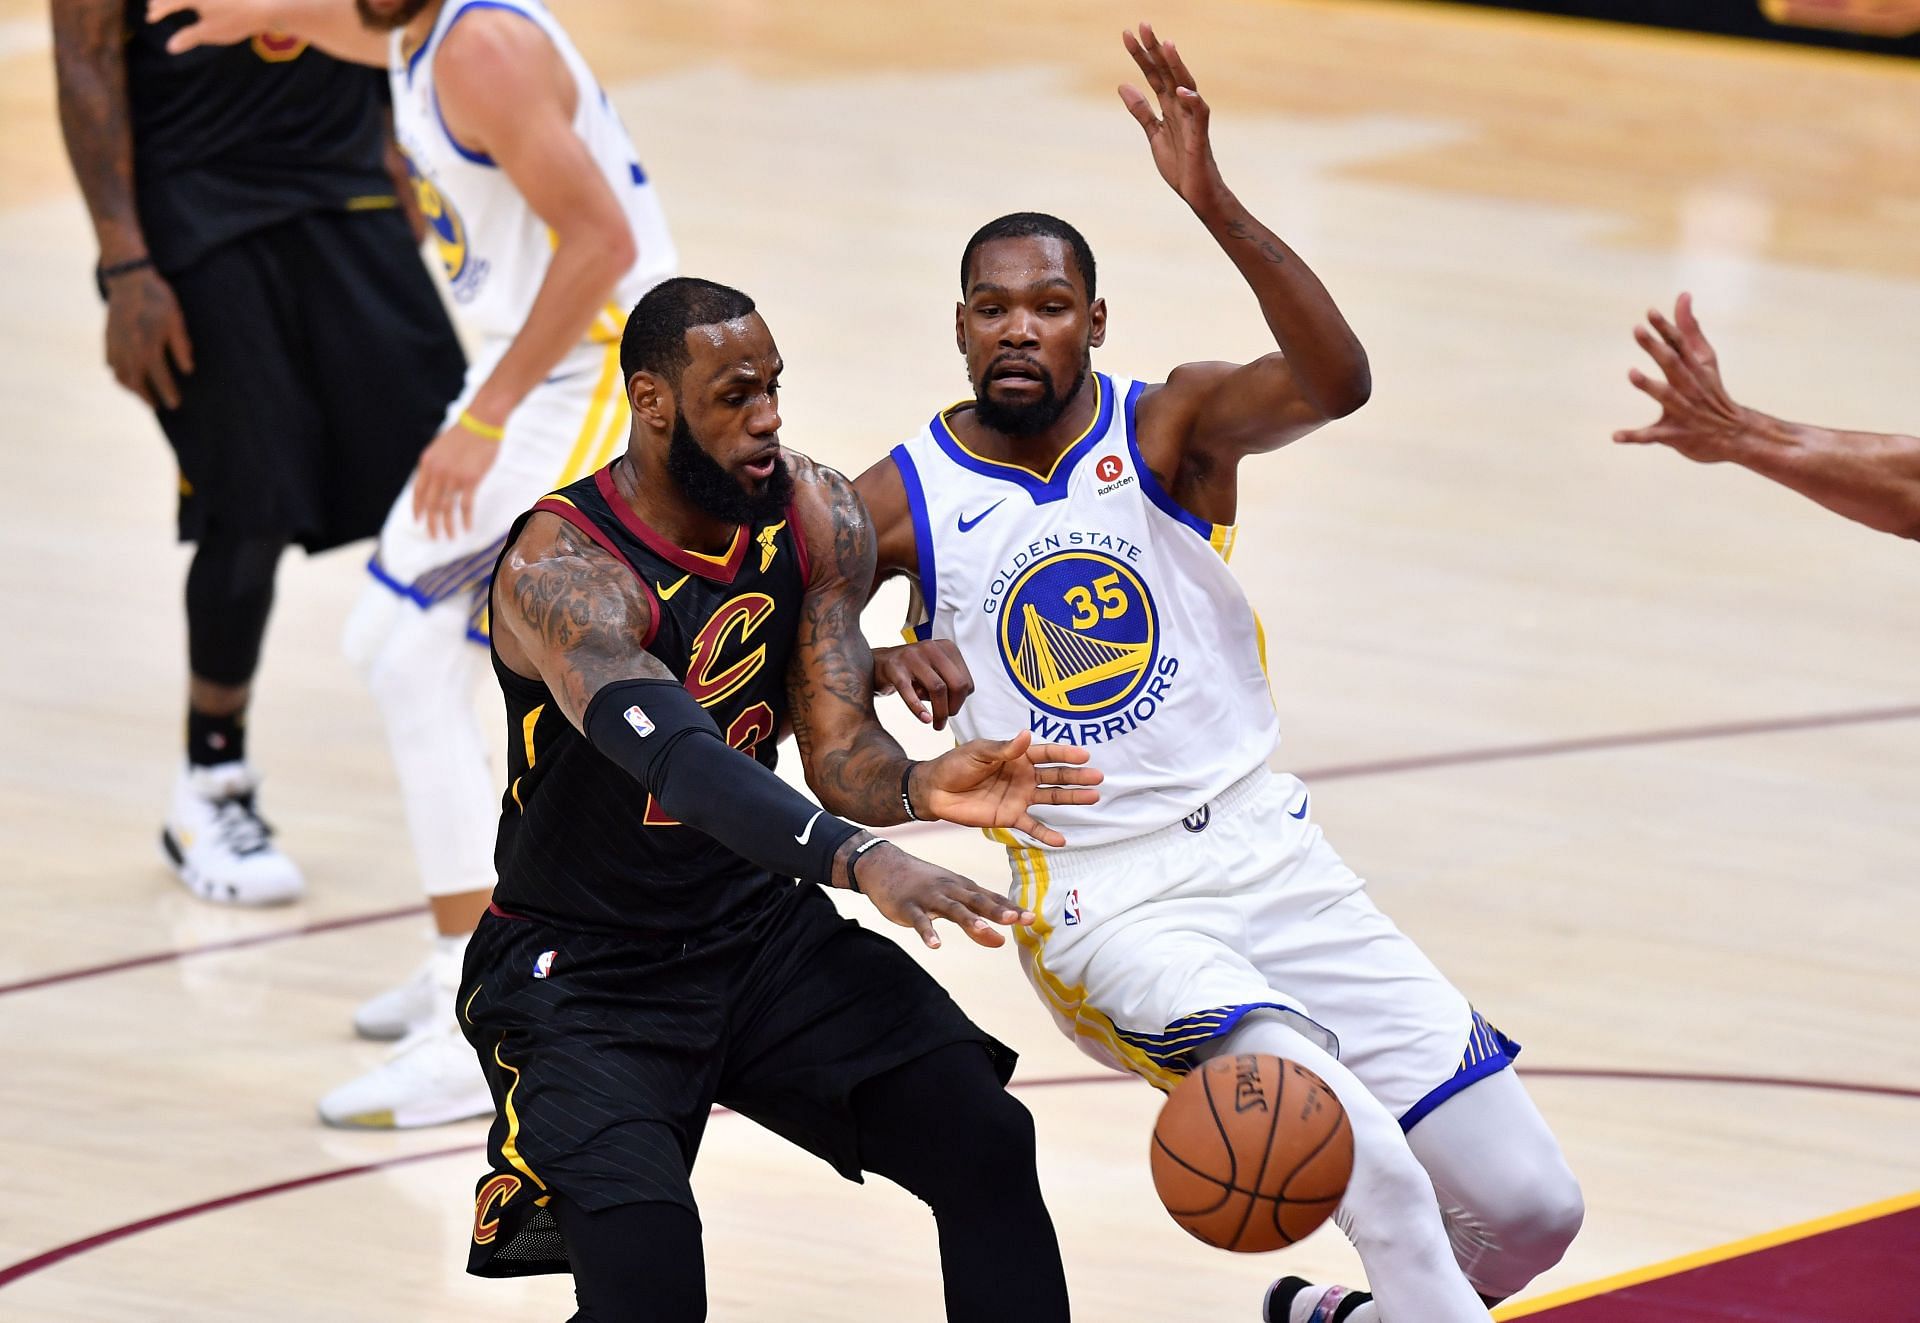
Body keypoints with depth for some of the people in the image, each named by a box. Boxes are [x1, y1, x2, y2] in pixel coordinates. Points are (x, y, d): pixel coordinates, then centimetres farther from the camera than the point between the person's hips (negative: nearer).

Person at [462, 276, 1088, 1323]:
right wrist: (859, 861, -54)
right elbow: (680, 759, -40)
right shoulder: (560, 568, -25)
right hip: (581, 970, -6)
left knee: (986, 1143, -10)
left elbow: (839, 751, -7)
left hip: (762, 931, 6)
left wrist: (920, 788, -32)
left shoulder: (817, 520, -4)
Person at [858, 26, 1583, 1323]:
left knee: (1532, 1207, 2)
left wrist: (1217, 205, -35)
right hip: (1104, 909, -3)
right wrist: (883, 662, -19)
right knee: (1362, 1153, -29)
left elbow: (1334, 381, -23)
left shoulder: (1169, 425, -2)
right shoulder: (900, 504, -1)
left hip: (1269, 855, 3)